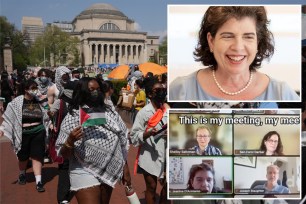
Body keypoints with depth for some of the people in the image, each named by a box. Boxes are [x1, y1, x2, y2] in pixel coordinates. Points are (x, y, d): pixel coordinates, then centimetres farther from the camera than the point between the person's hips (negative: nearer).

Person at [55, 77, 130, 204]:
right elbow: (63, 154, -8)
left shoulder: (110, 112, 2)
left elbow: (122, 144, 8)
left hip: (110, 171, 4)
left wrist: (125, 171, 9)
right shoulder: (72, 117, -9)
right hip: (85, 173, -4)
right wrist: (70, 140, -28)